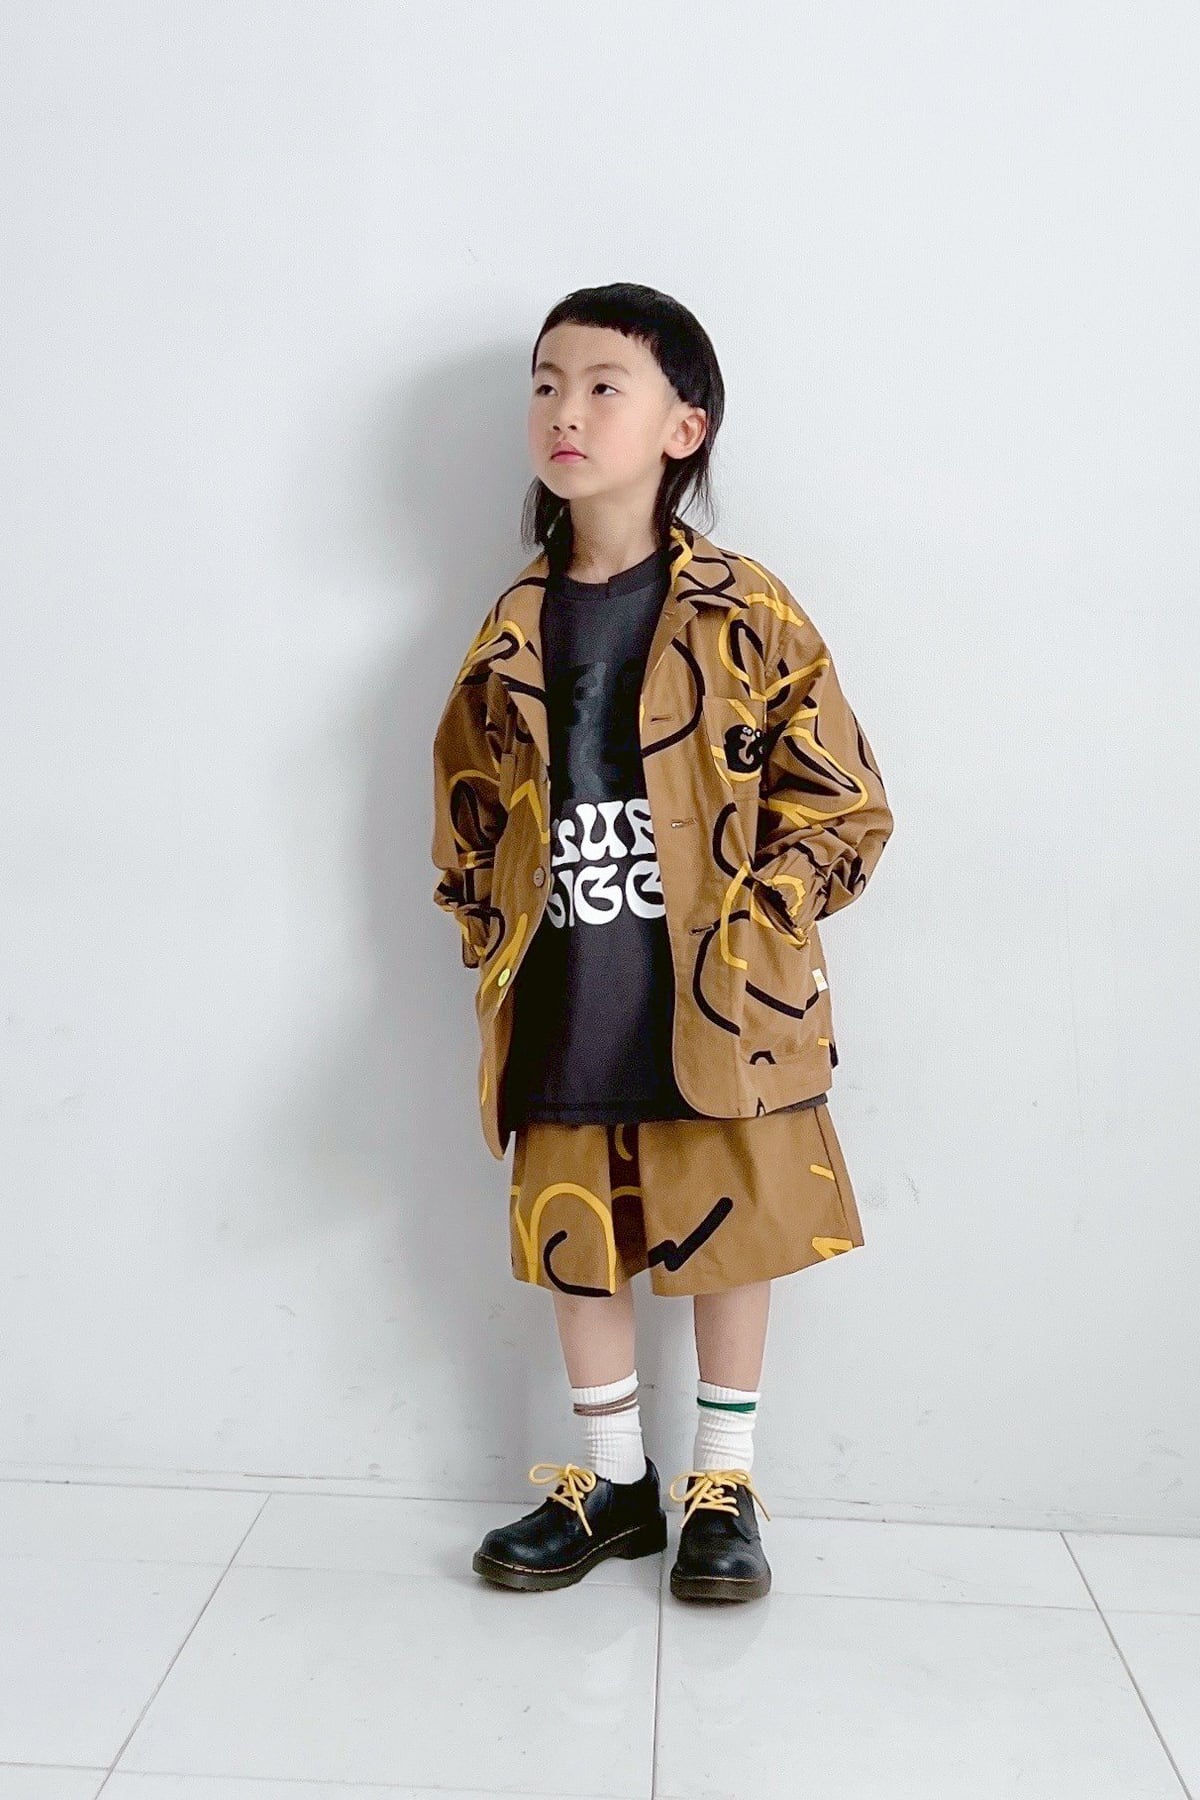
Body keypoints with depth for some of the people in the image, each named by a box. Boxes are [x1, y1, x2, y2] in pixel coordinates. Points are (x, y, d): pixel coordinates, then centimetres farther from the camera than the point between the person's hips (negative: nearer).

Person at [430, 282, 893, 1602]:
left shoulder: (744, 615, -6)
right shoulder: (512, 635, 5)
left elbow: (843, 804, -5)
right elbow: (468, 816, 13)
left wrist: (749, 928, -11)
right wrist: (495, 941, 4)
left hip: (718, 1010, -3)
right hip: (564, 1011, 4)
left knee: (730, 1236, 9)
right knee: (574, 1243, 12)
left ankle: (722, 1487, 29)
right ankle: (612, 1480, 32)